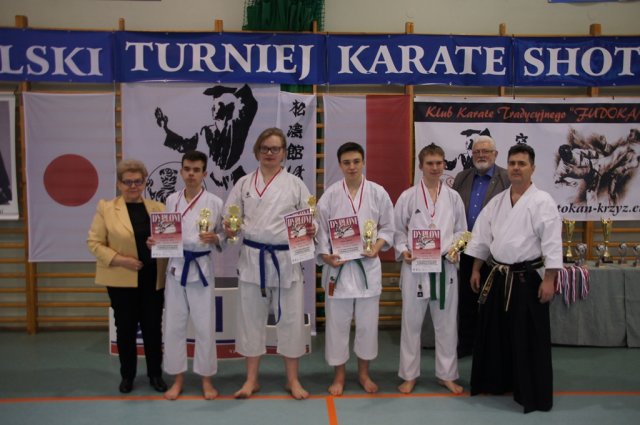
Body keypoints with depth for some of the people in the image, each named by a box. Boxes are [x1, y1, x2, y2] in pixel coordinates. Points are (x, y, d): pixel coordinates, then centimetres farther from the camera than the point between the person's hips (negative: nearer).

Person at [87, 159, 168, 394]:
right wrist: (119, 259, -15)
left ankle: (155, 374, 23)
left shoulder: (158, 207, 7)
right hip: (121, 280, -2)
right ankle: (127, 375, 26)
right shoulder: (106, 208, -1)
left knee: (153, 328, 9)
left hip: (153, 279, 2)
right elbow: (94, 242, -4)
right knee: (126, 328, 9)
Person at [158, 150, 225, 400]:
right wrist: (156, 241, -7)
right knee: (174, 325, 8)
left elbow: (225, 236, 0)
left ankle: (206, 380, 20)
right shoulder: (171, 200, 5)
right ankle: (178, 379, 25)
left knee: (204, 326, 2)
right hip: (176, 267, 3)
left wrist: (214, 239, -20)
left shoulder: (214, 202, -5)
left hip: (201, 267, -3)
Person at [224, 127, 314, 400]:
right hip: (252, 258, 1)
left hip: (286, 259, -1)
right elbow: (230, 218, 8)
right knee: (251, 317, 9)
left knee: (291, 318, 5)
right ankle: (251, 379, 25)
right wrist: (229, 230, -13)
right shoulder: (244, 184, 7)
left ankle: (293, 380, 23)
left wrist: (310, 230, -18)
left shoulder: (295, 184, 3)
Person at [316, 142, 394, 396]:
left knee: (367, 322, 9)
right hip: (338, 265, 0)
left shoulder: (377, 192, 0)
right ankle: (339, 375, 25)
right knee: (337, 323, 6)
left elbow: (388, 227, 6)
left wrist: (376, 247, -10)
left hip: (368, 265, 1)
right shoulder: (330, 195, -1)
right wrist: (326, 257, -13)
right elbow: (320, 230, 0)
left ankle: (364, 373, 29)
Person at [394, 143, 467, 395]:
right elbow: (398, 229, 3)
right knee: (411, 322, 6)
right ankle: (409, 375, 22)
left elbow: (461, 230, 10)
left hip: (445, 266, 2)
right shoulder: (408, 196, 0)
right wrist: (403, 251, -12)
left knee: (446, 323, 10)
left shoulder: (453, 197, 6)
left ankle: (447, 374, 27)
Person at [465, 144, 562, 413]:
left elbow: (552, 243, -13)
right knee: (495, 334, 14)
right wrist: (476, 270, 10)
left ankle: (534, 394, 16)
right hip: (498, 278, 6)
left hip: (528, 278, -6)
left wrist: (548, 280, -17)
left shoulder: (542, 202, -10)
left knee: (529, 339, 1)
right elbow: (482, 237, 12)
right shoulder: (496, 202, 8)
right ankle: (496, 382, 31)